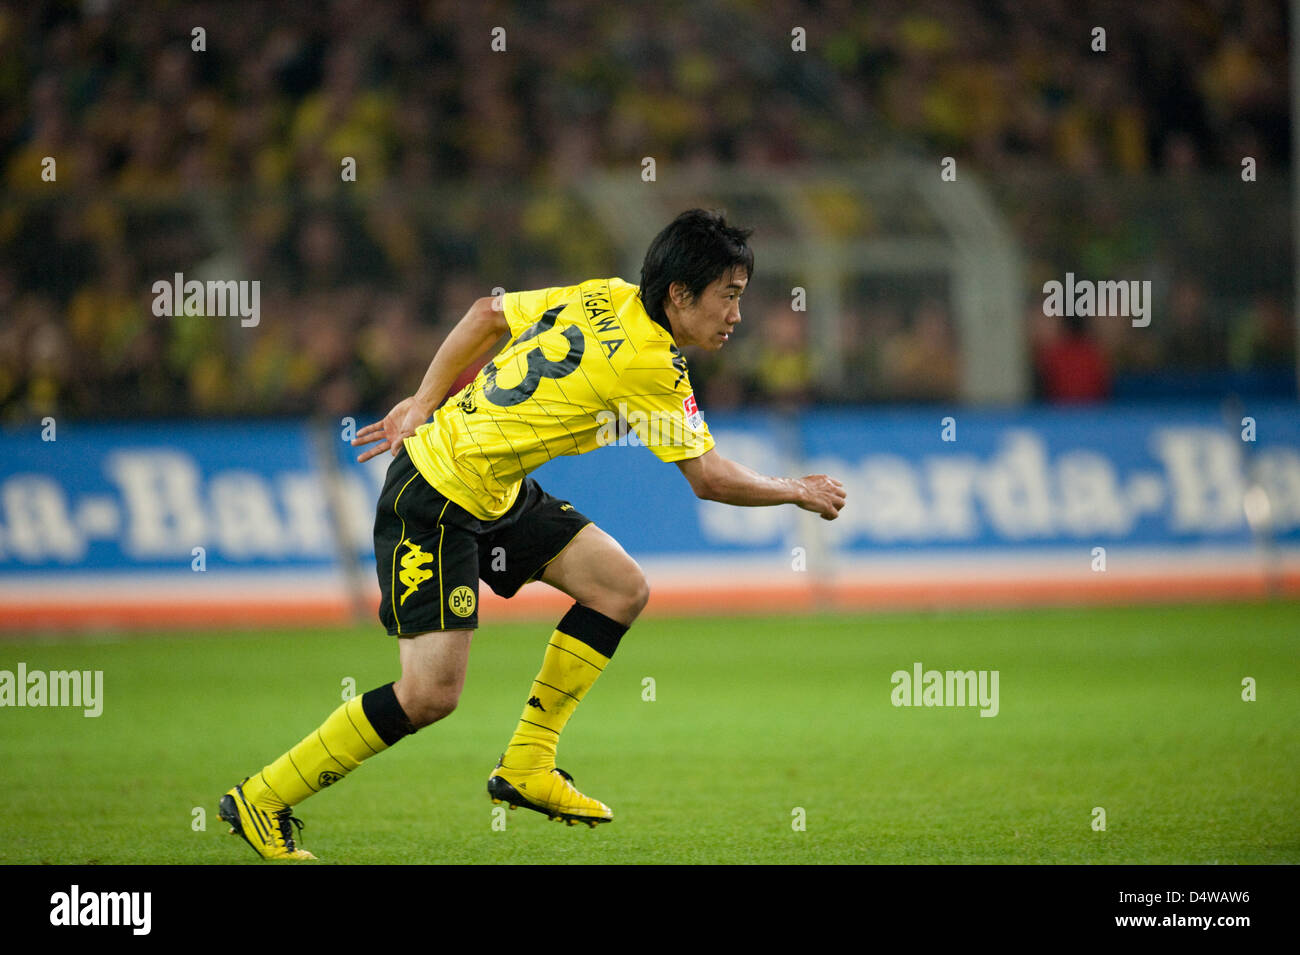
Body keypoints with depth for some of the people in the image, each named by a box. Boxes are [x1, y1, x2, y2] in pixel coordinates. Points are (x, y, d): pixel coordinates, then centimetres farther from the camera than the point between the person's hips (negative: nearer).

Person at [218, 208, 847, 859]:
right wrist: (800, 492, 0)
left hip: (495, 493, 10)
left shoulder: (605, 297, 3)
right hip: (434, 502, -10)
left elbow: (489, 314, 13)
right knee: (431, 691, -13)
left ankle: (526, 767, 11)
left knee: (622, 588, 5)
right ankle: (262, 801, 0)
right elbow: (710, 479, -15)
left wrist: (424, 404, 17)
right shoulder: (650, 365, -22)